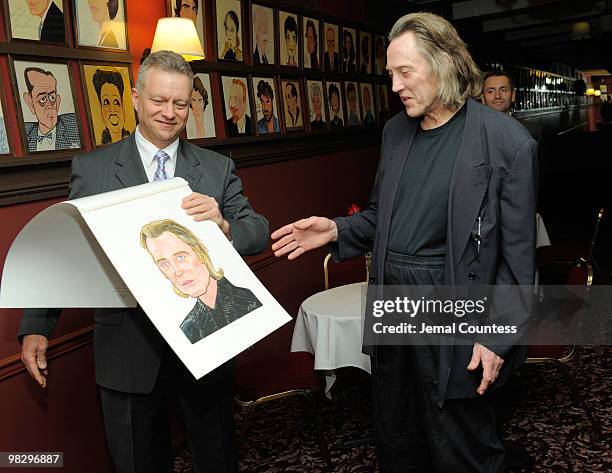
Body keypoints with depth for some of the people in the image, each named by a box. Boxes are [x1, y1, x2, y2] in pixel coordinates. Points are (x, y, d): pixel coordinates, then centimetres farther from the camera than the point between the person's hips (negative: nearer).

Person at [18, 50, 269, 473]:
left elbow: (260, 235, -3)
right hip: (128, 349, -1)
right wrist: (36, 327, -7)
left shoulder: (218, 168, 3)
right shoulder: (92, 169, -1)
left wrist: (224, 224, -24)